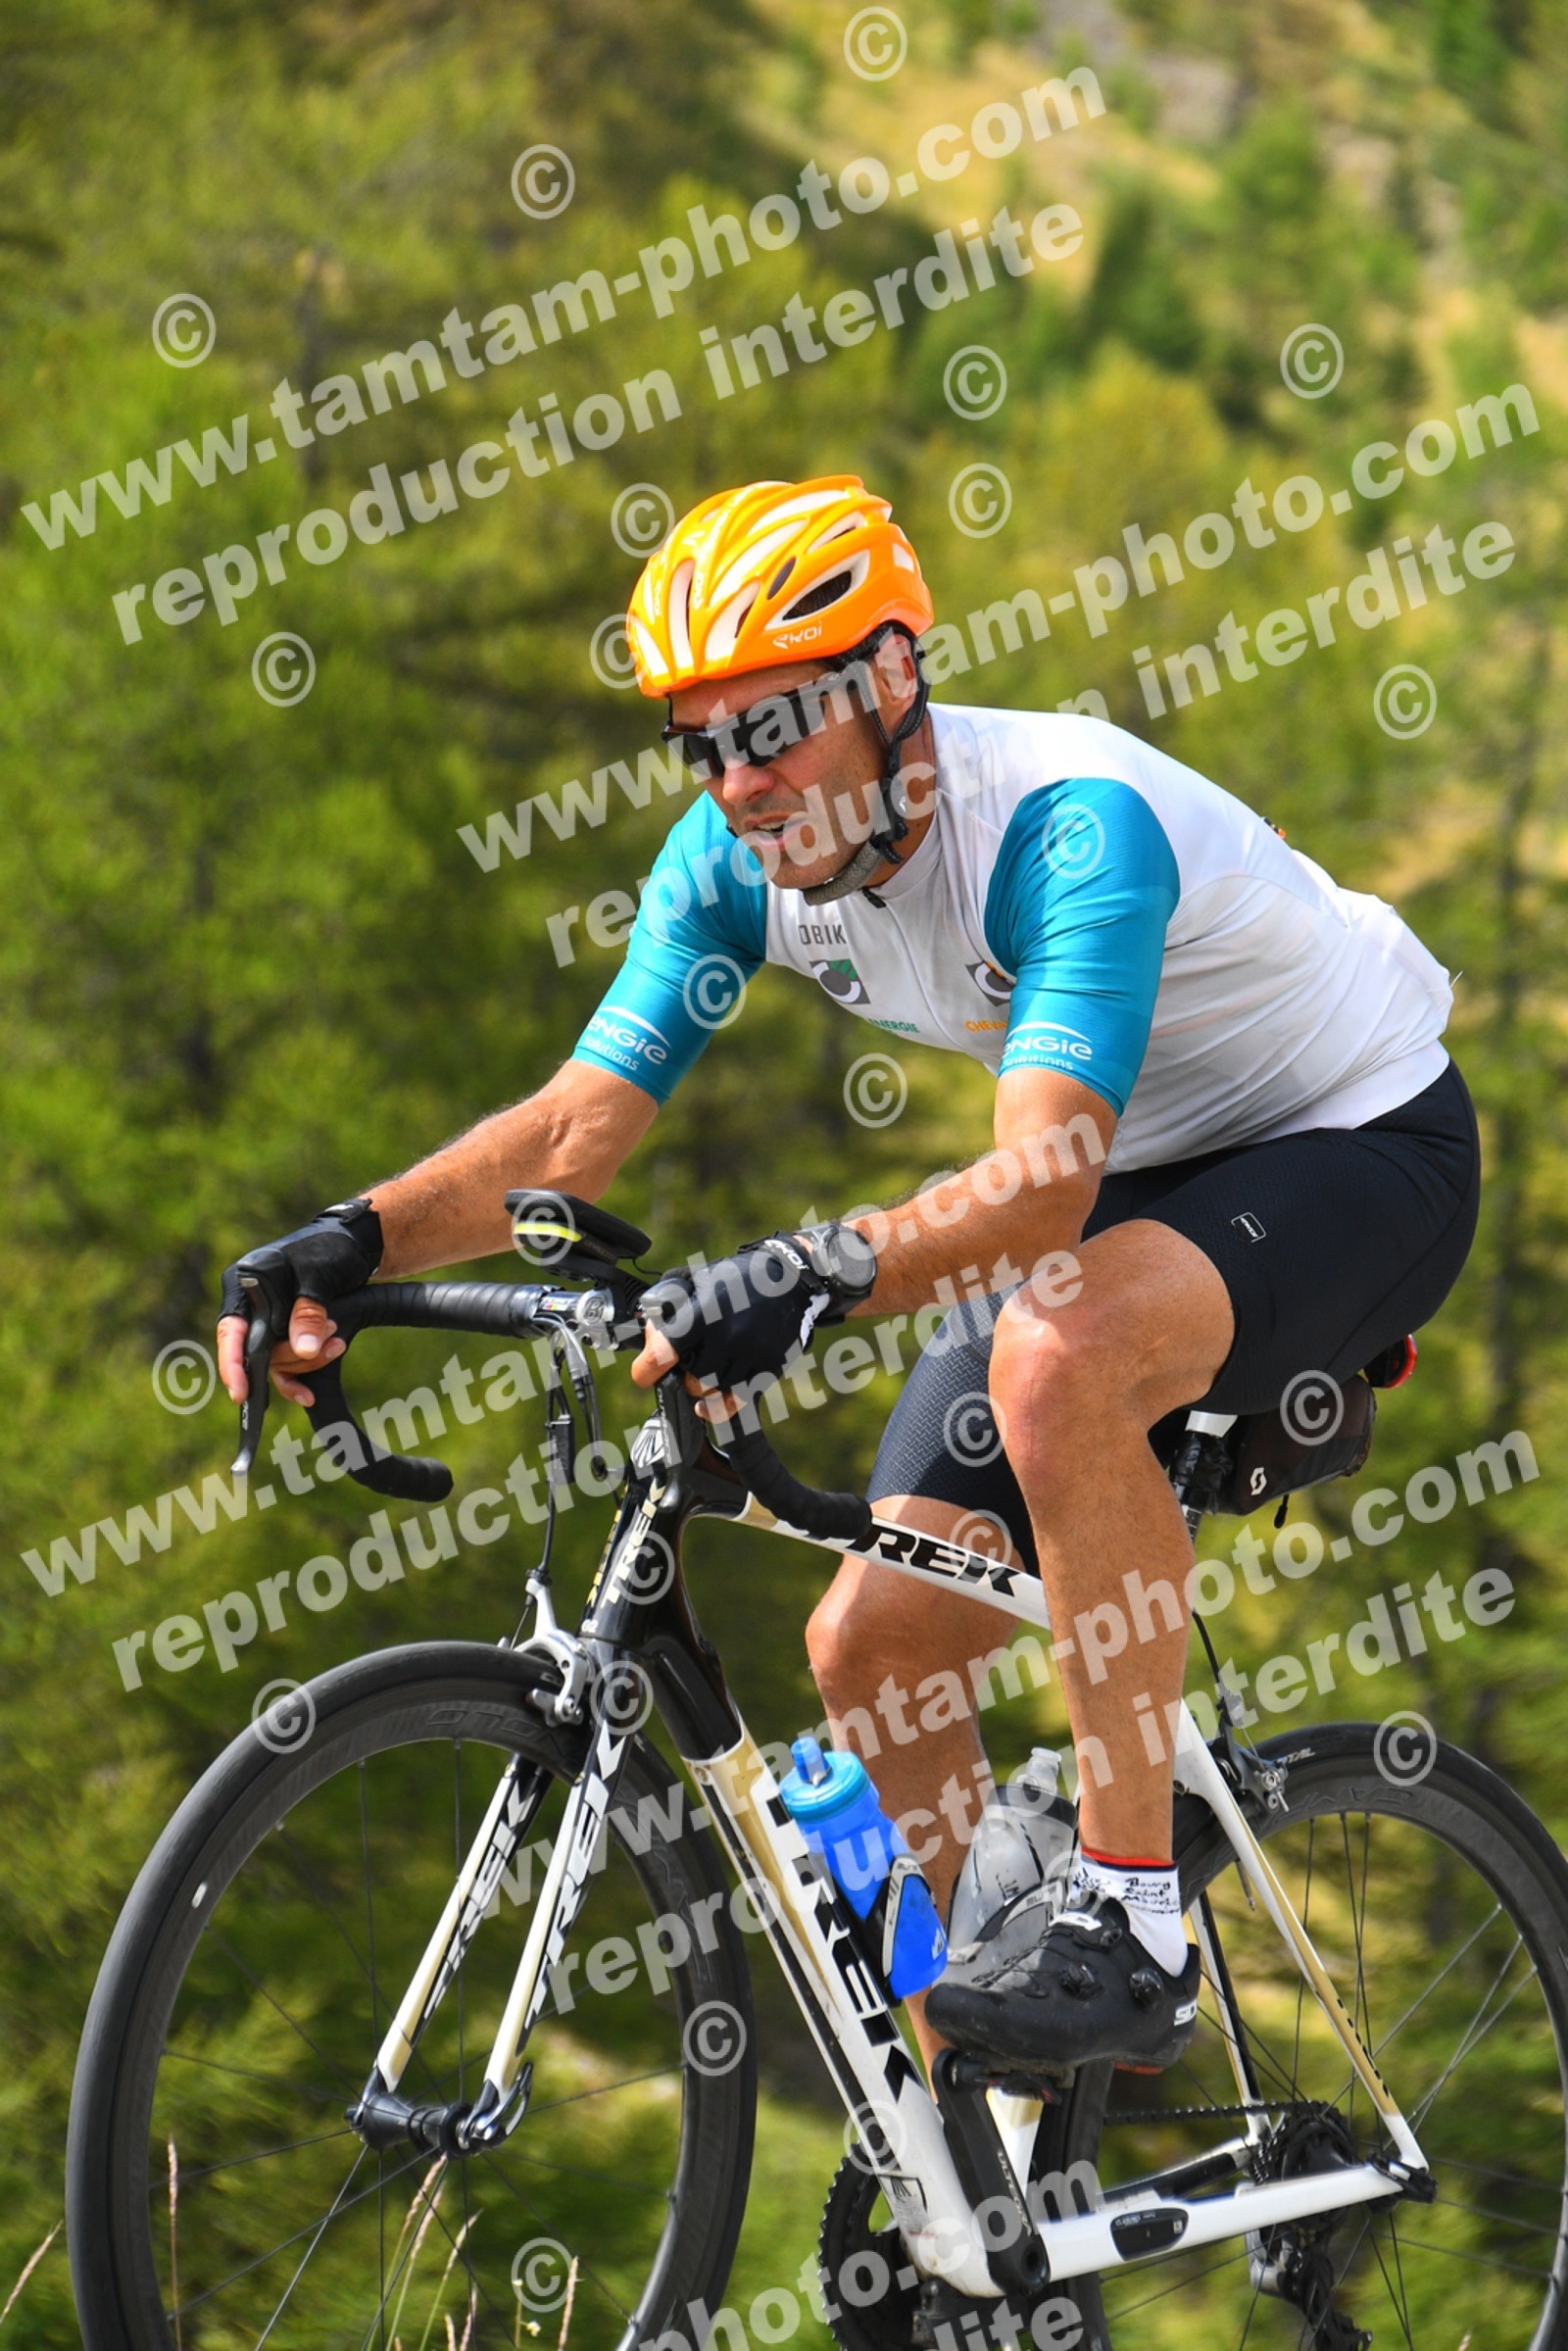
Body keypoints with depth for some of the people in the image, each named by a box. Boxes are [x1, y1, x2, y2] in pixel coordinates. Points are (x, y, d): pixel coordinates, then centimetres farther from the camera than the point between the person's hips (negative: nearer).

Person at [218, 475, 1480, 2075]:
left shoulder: (1068, 822, -33)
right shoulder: (739, 857, -11)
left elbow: (1043, 1183, -45)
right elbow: (580, 1123, -14)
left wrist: (821, 1279, -62)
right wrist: (357, 1238, -32)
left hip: (1363, 1142, -8)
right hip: (1134, 1178, 8)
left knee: (1059, 1353, -39)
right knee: (873, 1643, -4)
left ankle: (1131, 1925, -30)